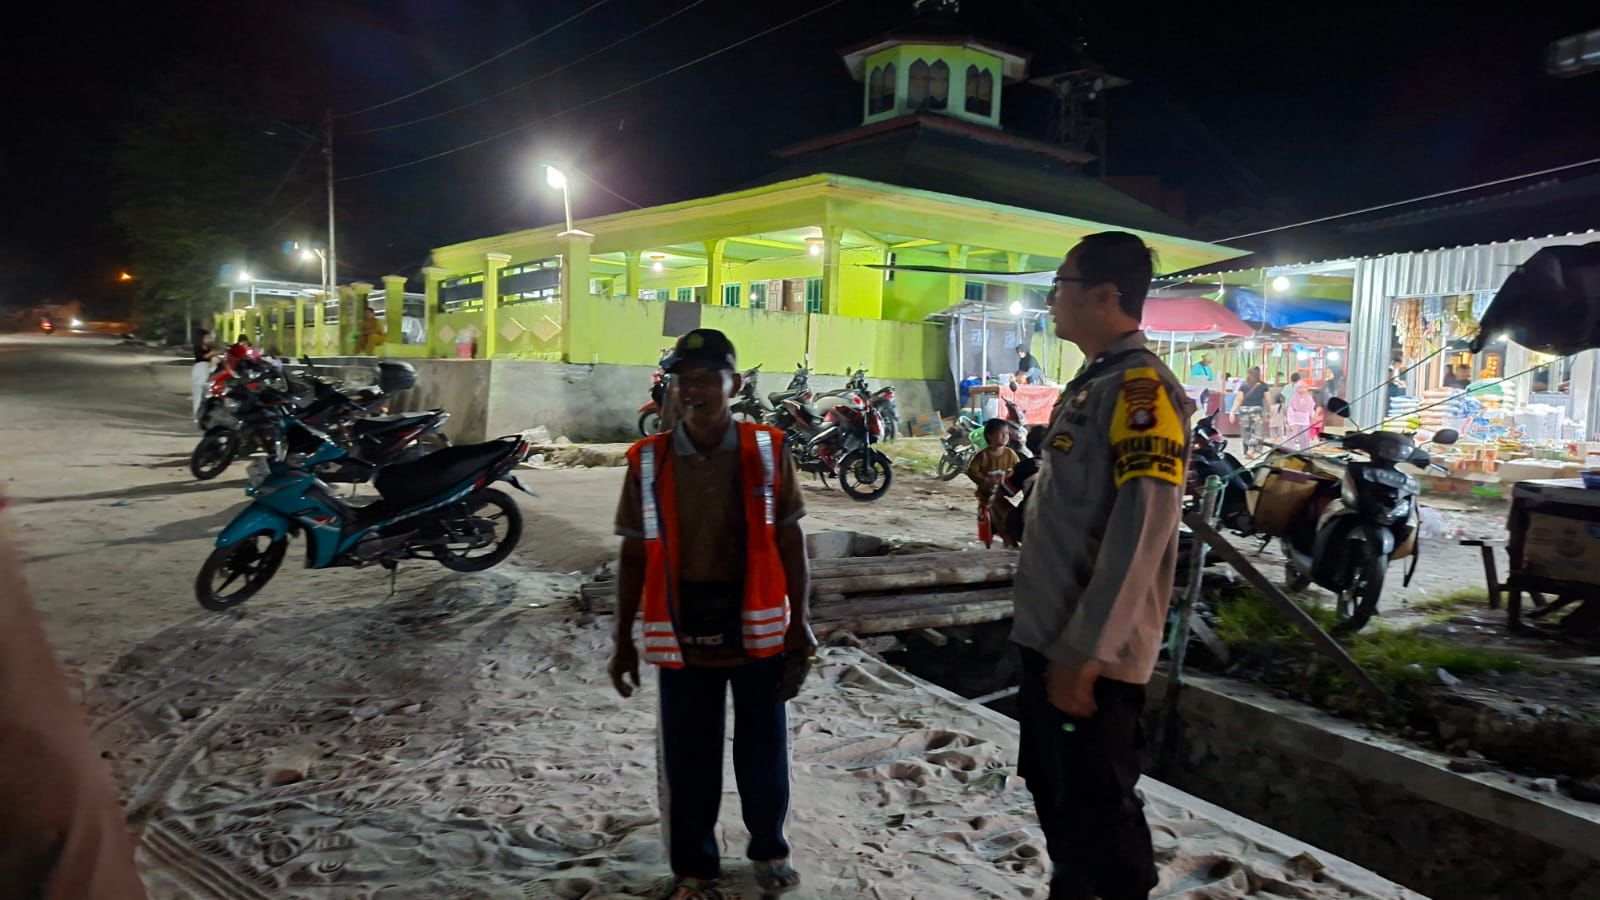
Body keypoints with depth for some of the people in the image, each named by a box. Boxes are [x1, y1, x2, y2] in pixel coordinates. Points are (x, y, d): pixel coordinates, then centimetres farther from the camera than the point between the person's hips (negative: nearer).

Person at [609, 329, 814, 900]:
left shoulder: (768, 451, -4)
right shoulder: (647, 461, -3)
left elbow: (790, 540, 1)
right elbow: (635, 554, 3)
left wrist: (800, 622, 0)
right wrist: (623, 639, 4)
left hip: (757, 629, 0)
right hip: (682, 633, 0)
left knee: (763, 748, 14)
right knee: (687, 757, 10)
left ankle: (769, 850, 37)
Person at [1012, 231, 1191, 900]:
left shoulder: (1142, 388, -16)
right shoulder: (1090, 383, 14)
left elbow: (1139, 534, -24)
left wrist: (1084, 652, -24)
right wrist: (1051, 639, 20)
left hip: (1090, 653, -9)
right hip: (1048, 638, 10)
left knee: (1098, 809, 3)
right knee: (1056, 795, 21)